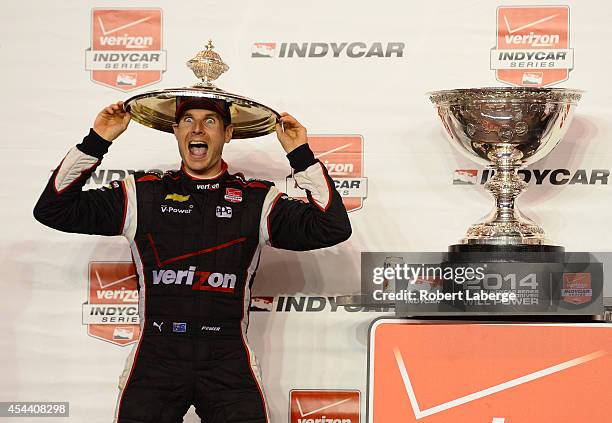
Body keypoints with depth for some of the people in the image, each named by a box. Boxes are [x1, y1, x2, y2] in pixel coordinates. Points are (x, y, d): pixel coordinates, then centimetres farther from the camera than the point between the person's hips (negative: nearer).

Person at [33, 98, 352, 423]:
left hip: (228, 361, 0)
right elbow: (53, 210, 9)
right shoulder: (142, 195, 10)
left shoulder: (257, 201, 9)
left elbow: (333, 228, 1)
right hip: (156, 357, 0)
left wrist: (301, 155, -2)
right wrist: (96, 142, 3)